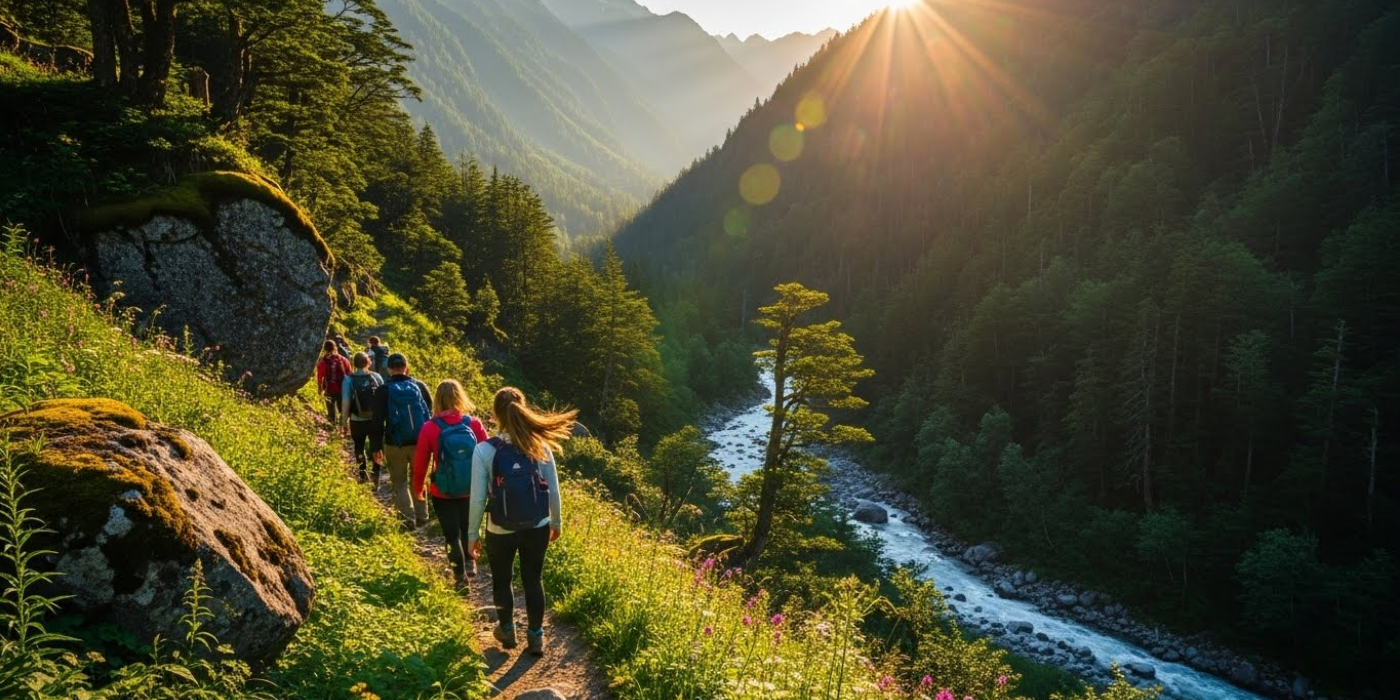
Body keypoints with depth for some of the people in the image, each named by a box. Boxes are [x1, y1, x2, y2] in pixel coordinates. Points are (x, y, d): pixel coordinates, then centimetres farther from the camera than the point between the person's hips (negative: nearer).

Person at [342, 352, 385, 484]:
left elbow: (345, 403, -13)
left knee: (359, 448, 21)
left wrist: (345, 422, -4)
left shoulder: (349, 380, -9)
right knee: (376, 448, 10)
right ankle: (376, 476, 2)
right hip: (376, 420, 0)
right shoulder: (376, 377, -4)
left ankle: (363, 474, 25)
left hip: (357, 421, 0)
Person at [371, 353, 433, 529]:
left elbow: (378, 420, -6)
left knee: (399, 483, 10)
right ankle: (421, 517, 22)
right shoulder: (419, 386, 1)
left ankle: (408, 519, 4)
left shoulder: (384, 390, -6)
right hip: (420, 442, 2)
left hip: (395, 444, -2)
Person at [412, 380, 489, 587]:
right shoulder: (474, 424, -10)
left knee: (452, 534, 12)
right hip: (470, 490, 2)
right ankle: (470, 562, 19)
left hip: (443, 492, -1)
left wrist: (417, 489, 11)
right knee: (467, 528, 27)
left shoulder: (430, 428, -12)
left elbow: (420, 463, -4)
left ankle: (460, 576, 16)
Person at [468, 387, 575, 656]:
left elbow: (478, 498, -12)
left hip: (500, 532, -1)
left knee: (501, 580, 24)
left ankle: (507, 630, 43)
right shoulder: (540, 445, -10)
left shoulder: (485, 450, -16)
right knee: (533, 580, 20)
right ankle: (536, 637, 31)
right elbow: (553, 490, -1)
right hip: (538, 528, 2)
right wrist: (556, 522, 15)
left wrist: (472, 533, 2)